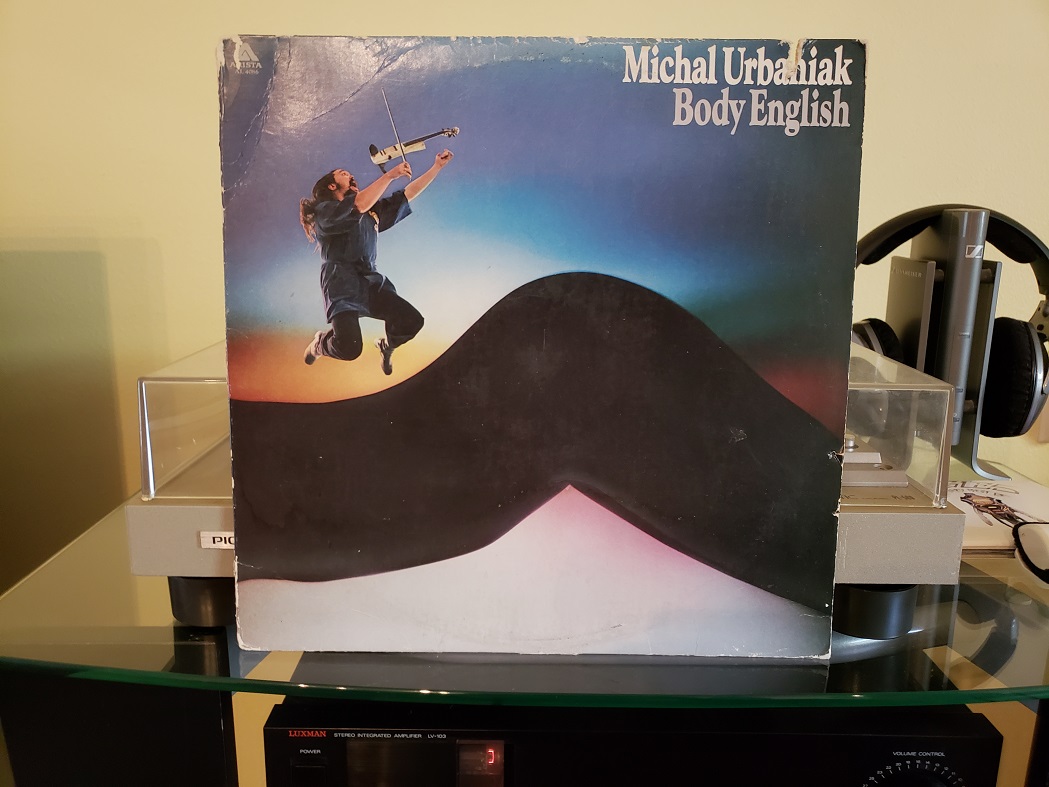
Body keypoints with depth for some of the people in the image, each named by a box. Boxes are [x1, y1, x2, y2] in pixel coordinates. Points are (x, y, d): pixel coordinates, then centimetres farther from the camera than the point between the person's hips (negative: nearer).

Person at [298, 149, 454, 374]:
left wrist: (437, 166, 17)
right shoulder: (325, 210, 0)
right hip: (342, 285, -7)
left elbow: (409, 193, 22)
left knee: (413, 321, -14)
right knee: (350, 348, -26)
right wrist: (390, 174, -15)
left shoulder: (373, 211, 22)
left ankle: (386, 346, 22)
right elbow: (360, 205, -20)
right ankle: (320, 343, 13)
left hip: (372, 282, 7)